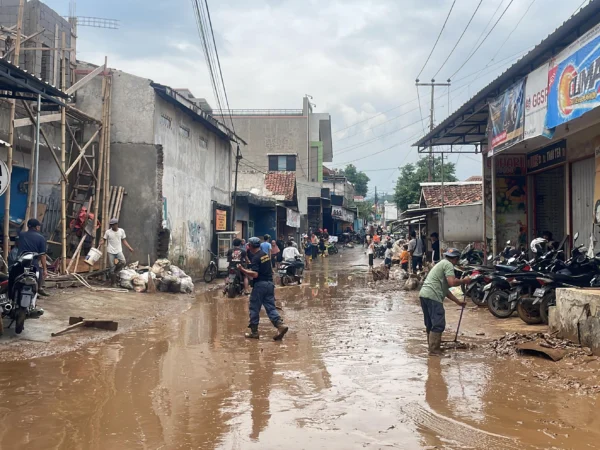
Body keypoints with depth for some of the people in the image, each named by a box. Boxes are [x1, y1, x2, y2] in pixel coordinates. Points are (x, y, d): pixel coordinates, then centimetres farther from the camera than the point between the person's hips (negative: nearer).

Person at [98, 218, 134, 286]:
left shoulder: (121, 231, 3)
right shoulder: (108, 232, -3)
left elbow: (124, 240, 11)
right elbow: (103, 240, 2)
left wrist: (129, 247, 3)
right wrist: (100, 246, -16)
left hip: (119, 251, 1)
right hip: (111, 252, -1)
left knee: (123, 262, -23)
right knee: (112, 267, 0)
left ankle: (115, 272, 3)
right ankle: (114, 283, 11)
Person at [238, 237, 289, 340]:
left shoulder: (256, 258, -14)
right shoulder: (265, 254, 12)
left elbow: (255, 274, -23)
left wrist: (242, 269, -18)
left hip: (260, 284, -8)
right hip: (270, 283, 8)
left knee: (254, 308, 4)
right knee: (270, 307, 7)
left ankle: (254, 331, 10)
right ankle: (280, 325, -11)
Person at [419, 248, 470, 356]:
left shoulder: (442, 264, 28)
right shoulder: (448, 264, -2)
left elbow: (445, 289, 30)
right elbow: (452, 282, -17)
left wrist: (457, 301, 31)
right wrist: (464, 281, 1)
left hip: (424, 294, 10)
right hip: (433, 296, -10)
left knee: (430, 324, 18)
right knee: (438, 325, -5)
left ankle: (432, 347, 26)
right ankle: (434, 350, -4)